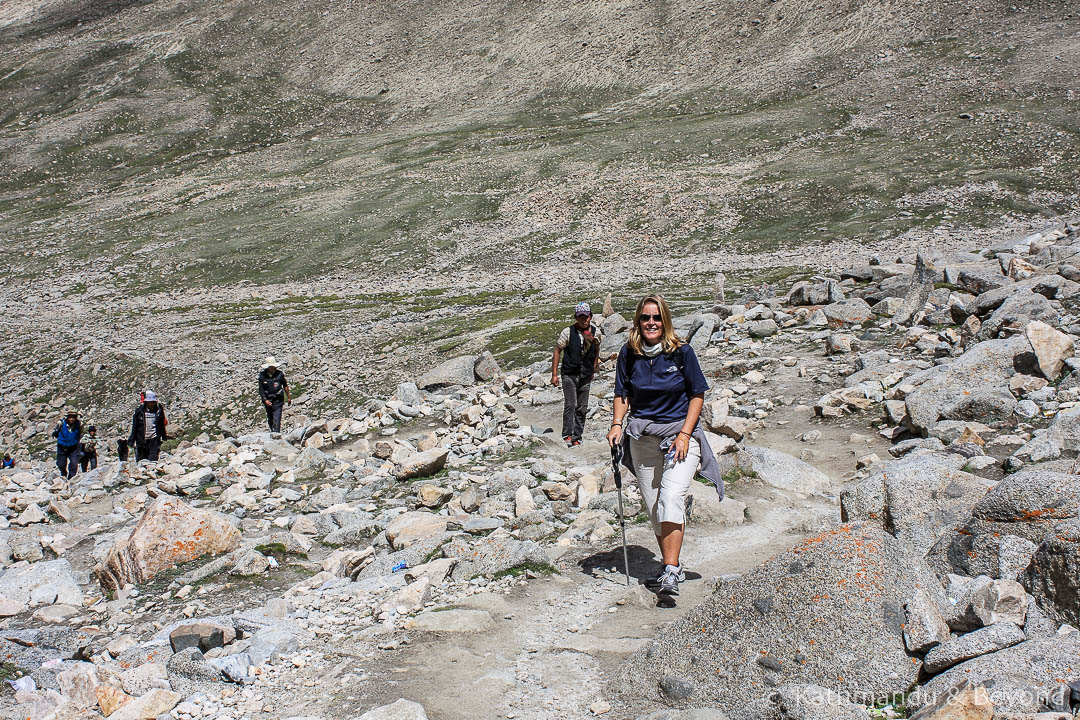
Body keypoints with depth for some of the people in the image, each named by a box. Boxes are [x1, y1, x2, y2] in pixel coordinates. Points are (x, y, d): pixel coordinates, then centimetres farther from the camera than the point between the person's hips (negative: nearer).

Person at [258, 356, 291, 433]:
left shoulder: (279, 373, -8)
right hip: (267, 400, 2)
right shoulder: (262, 375, -6)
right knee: (270, 419, 14)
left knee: (276, 420, -13)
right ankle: (272, 432, 32)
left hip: (278, 400, -2)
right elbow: (261, 389, -4)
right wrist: (265, 400, -17)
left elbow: (285, 385, 5)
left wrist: (289, 397, 12)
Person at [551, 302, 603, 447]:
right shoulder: (568, 332, -9)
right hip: (569, 374, -4)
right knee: (570, 404, -15)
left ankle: (577, 438, 14)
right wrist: (554, 374, -5)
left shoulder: (596, 332, 2)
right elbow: (557, 351, -3)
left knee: (582, 408, 6)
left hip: (586, 376, 4)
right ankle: (567, 435, -13)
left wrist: (593, 370, 21)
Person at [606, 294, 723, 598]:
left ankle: (671, 572, -24)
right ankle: (671, 566, 22)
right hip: (642, 437, 4)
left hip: (680, 433, -3)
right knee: (653, 507, 6)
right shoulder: (629, 353, 1)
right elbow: (622, 394, 12)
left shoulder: (682, 352, -7)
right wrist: (617, 424, -4)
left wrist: (685, 433, -10)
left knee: (671, 498, -21)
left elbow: (697, 394, -1)